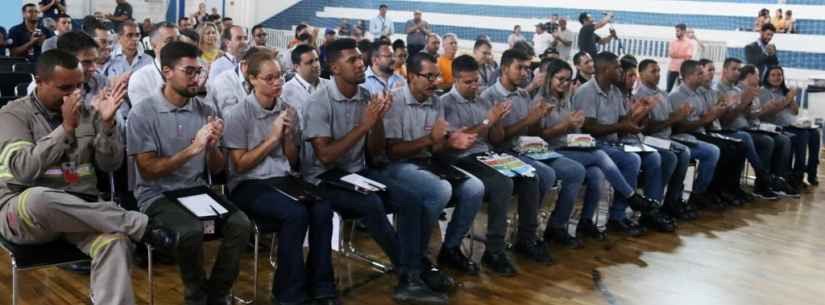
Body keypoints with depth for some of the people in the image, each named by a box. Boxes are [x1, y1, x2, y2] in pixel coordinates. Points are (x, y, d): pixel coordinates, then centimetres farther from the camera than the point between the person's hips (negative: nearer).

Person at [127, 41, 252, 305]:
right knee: (192, 231, -33)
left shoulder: (206, 111, 6)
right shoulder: (143, 113, -8)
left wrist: (213, 146, -15)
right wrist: (192, 149, -22)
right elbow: (148, 170, -13)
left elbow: (217, 169, 8)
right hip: (158, 195, -4)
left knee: (241, 224, -21)